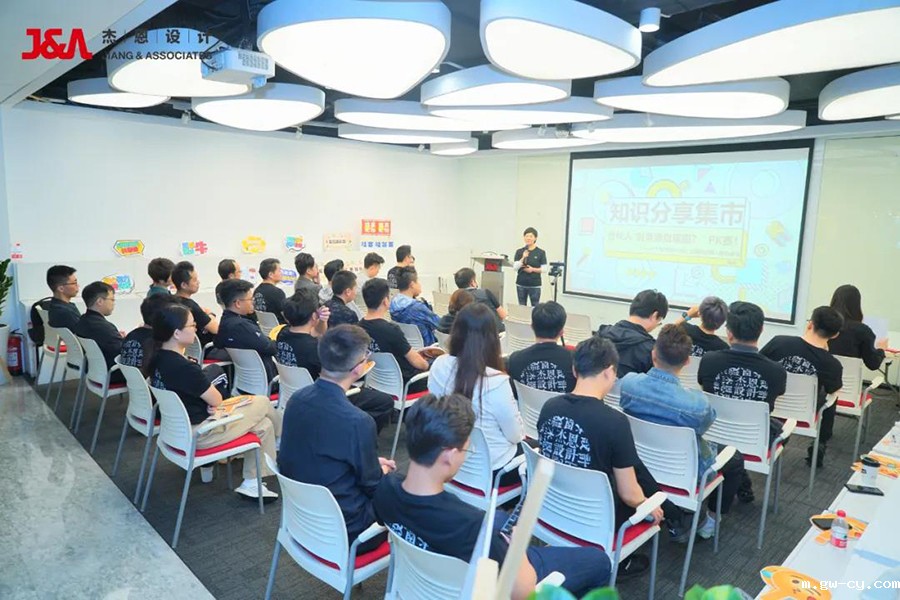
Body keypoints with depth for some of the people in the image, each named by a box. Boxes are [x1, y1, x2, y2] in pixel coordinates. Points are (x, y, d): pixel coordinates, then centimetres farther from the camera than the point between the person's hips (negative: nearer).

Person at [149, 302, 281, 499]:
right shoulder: (184, 368, -30)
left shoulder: (157, 359, -1)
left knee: (264, 424, 16)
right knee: (262, 402, 5)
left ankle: (251, 483, 25)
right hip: (198, 433, -9)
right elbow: (216, 400, -16)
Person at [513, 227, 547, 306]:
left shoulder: (541, 252, -1)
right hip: (521, 284, 2)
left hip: (535, 285, -2)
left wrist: (533, 269, -16)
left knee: (535, 306, 0)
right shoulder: (519, 251, 4)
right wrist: (523, 258, -15)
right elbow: (515, 267, -3)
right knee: (522, 306, 8)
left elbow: (544, 269, -2)